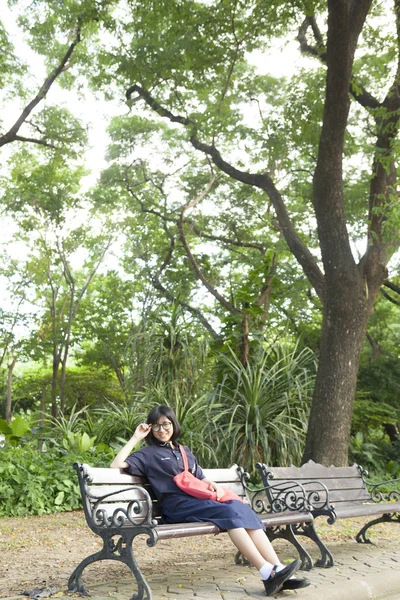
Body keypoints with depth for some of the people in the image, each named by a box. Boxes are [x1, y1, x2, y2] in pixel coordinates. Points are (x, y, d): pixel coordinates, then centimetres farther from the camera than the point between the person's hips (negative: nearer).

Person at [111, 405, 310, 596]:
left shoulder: (185, 451, 27)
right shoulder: (148, 454, 10)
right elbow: (116, 465, -4)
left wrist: (214, 485, 5)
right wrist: (136, 438, -1)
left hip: (200, 500, 6)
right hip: (178, 506, -6)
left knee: (244, 510, -24)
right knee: (231, 513, -30)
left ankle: (278, 570, -32)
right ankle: (269, 573, -37)